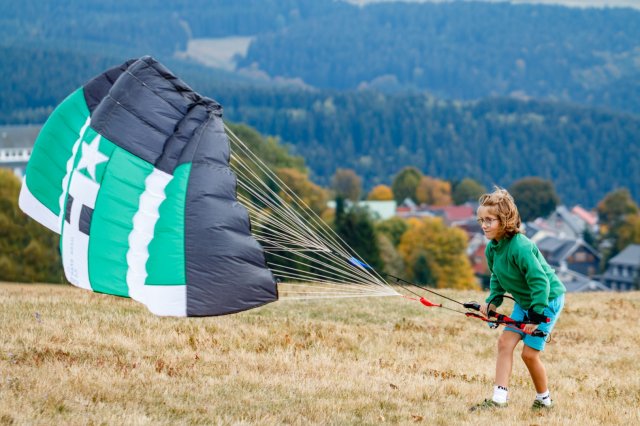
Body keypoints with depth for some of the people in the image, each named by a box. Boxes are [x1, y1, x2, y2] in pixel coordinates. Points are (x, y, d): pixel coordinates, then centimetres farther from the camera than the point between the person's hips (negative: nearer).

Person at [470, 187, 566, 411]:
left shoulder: (520, 247, -30)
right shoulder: (492, 248, -3)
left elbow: (540, 281, -29)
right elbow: (497, 277, 14)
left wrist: (536, 315, -26)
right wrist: (493, 300, -2)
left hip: (548, 299, -8)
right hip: (523, 300, 8)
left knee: (529, 353, -5)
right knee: (505, 342, -3)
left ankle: (544, 400, 16)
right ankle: (499, 398, -3)